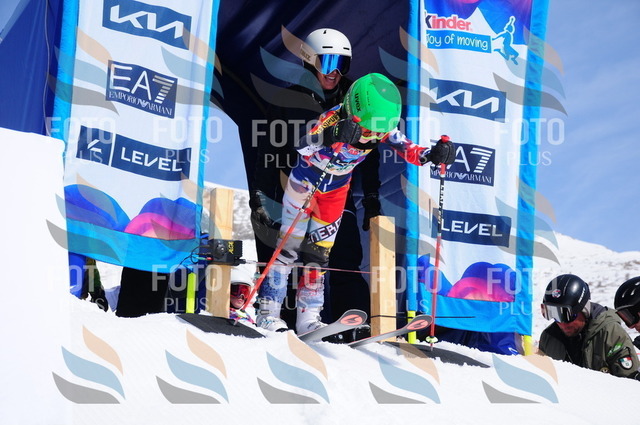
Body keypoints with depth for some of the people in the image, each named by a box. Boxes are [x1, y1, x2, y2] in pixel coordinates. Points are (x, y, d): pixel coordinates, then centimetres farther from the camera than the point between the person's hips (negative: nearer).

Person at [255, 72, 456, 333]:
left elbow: (406, 149, -18)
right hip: (305, 183, -4)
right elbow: (303, 148, -42)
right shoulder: (333, 119, -31)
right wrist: (334, 138, -58)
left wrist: (432, 154, -37)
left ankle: (308, 318, 12)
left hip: (336, 190, 4)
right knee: (289, 247, -4)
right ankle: (268, 313, 3)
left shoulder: (383, 127, -18)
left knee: (318, 253, 7)